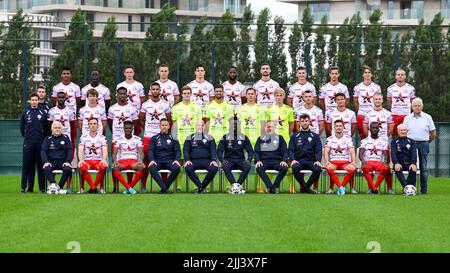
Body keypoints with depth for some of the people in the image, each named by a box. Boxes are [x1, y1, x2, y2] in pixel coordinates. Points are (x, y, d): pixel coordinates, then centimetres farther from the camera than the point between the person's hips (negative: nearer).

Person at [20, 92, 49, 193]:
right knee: (27, 165, -1)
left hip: (40, 143, 0)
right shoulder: (25, 113, 6)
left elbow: (46, 128, 10)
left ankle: (42, 187, 4)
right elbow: (22, 127, 13)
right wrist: (27, 137, 12)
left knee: (41, 165, 1)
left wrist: (43, 138, 8)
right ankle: (24, 186, 3)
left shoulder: (43, 113, 6)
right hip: (28, 143, 0)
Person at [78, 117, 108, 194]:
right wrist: (81, 160, -23)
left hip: (98, 161, 0)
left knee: (104, 167, -35)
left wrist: (104, 159, -25)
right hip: (87, 161, 0)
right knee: (82, 167, -36)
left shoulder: (102, 137, 8)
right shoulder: (83, 137, 9)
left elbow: (105, 150, -3)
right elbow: (80, 150, -2)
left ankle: (92, 187, -21)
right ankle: (94, 188, -29)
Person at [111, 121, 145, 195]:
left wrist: (140, 161, -22)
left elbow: (141, 152, 0)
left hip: (133, 161, 0)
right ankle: (129, 188, -36)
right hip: (122, 161, 0)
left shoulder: (137, 139, 10)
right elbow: (114, 153, 2)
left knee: (141, 167, -35)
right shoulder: (119, 140, 10)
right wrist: (115, 161, -21)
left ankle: (129, 188, -25)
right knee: (115, 168, -36)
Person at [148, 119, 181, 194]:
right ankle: (164, 188, -31)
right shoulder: (154, 138, 16)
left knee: (177, 168, -33)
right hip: (158, 161, 0)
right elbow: (150, 150, 7)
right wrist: (152, 160, -14)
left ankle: (165, 187, -17)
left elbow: (178, 151, 9)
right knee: (151, 168, -34)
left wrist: (177, 160, -12)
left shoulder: (173, 138, 16)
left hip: (169, 161, 0)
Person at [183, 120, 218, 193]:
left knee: (214, 169, -32)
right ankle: (201, 187, -24)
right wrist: (187, 160, -11)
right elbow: (185, 150, 8)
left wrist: (213, 160, -12)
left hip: (206, 160, 0)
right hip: (193, 161, 0)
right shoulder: (189, 138, 15)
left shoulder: (209, 138, 16)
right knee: (188, 169, -35)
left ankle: (202, 187, -15)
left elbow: (213, 150, 8)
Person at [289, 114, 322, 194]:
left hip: (311, 161, 0)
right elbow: (291, 150, 9)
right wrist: (292, 160, -12)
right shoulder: (294, 136, 18)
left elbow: (318, 150, 7)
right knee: (295, 168, -36)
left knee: (318, 169, -33)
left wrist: (318, 160, -13)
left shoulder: (315, 136, 17)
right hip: (299, 160, 0)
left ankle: (304, 187, -12)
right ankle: (306, 188, -18)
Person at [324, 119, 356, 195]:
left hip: (345, 162, 1)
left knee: (352, 168, -34)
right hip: (333, 162, -1)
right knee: (329, 168, -38)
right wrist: (326, 161, -20)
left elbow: (352, 151, 1)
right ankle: (341, 187, -39)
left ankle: (342, 186, -28)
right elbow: (326, 151, 0)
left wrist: (353, 161, -18)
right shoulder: (330, 139, 11)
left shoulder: (348, 139, 12)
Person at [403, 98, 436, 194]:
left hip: (423, 144, 0)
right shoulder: (408, 118, 7)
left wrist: (427, 142, 9)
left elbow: (433, 133, 9)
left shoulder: (427, 117, 5)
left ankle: (424, 189, 4)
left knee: (424, 167, 1)